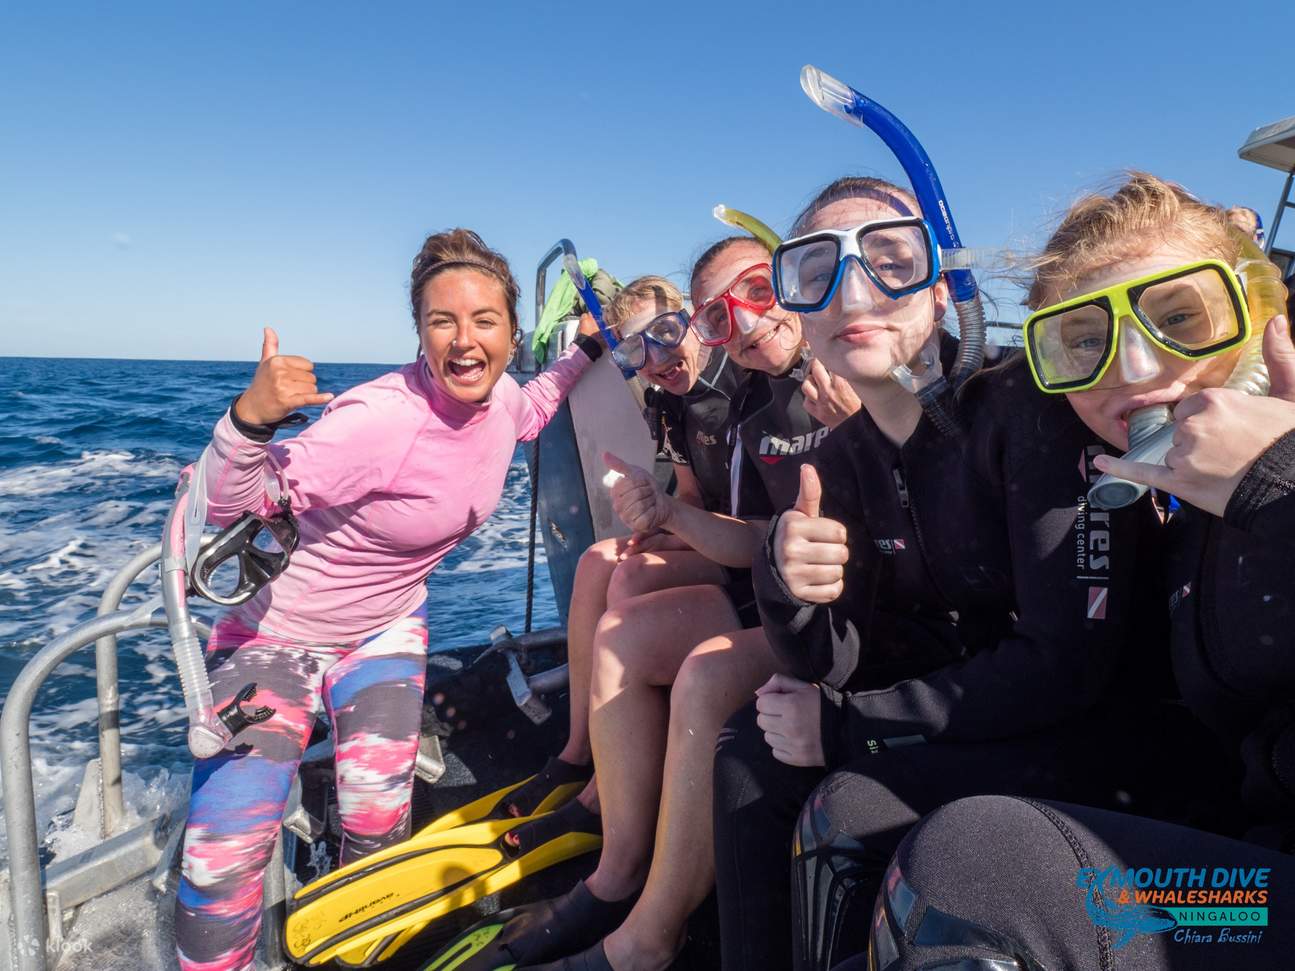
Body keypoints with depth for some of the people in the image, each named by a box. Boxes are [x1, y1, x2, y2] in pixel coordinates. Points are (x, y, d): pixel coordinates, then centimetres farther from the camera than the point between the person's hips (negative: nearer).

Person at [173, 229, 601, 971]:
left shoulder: (499, 396, -11)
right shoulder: (383, 418, -31)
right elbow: (235, 507, -27)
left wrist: (591, 350, 8)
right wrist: (251, 419, -45)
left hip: (387, 628, 5)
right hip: (276, 633, -4)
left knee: (380, 822, -3)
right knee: (225, 856, -9)